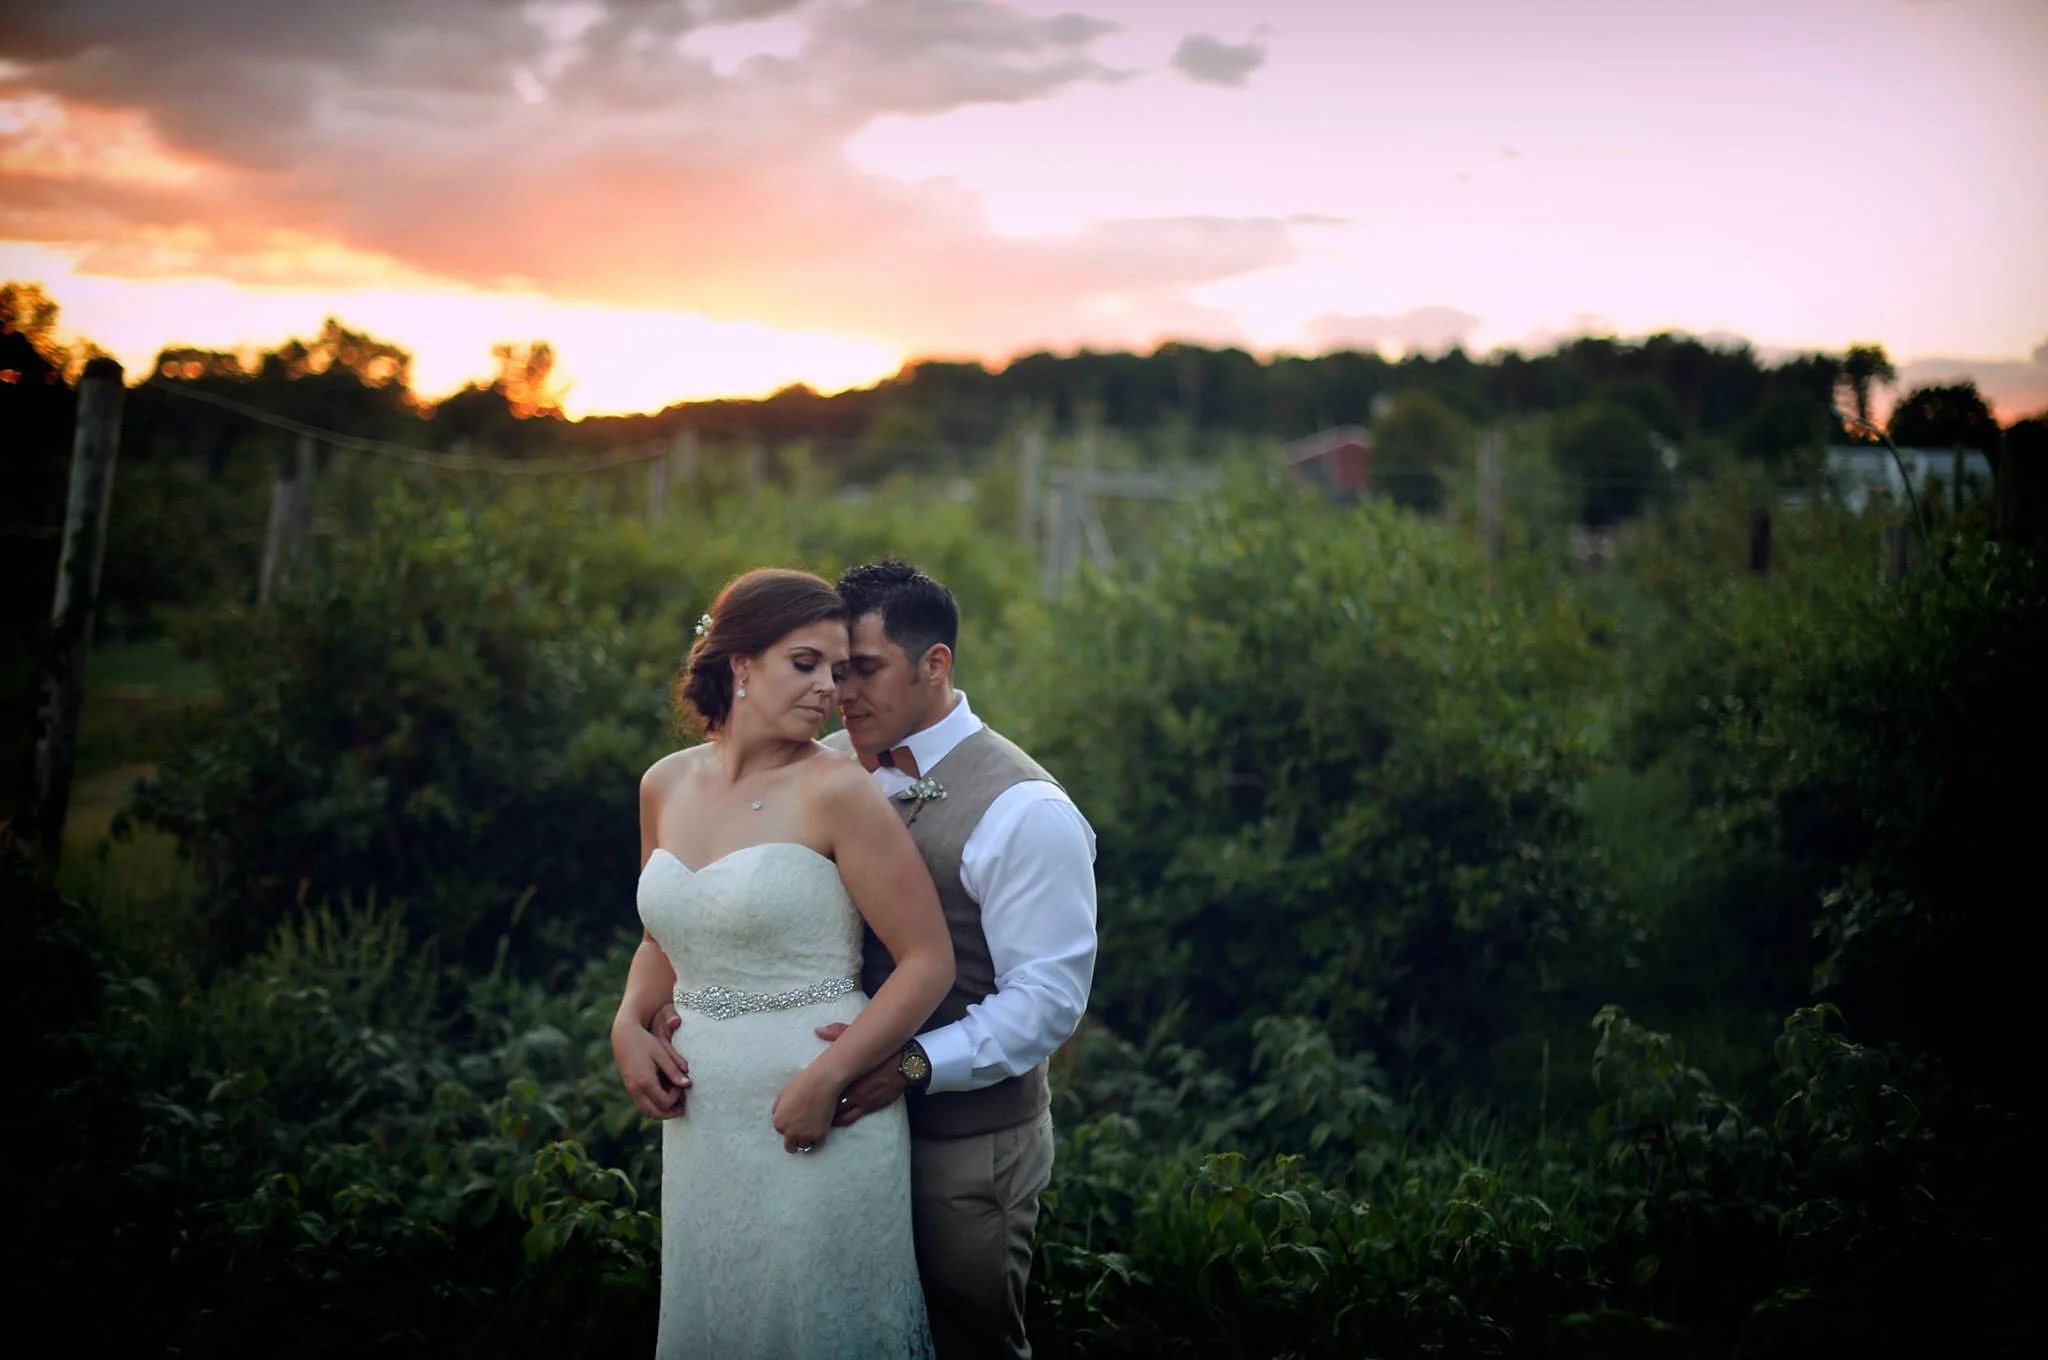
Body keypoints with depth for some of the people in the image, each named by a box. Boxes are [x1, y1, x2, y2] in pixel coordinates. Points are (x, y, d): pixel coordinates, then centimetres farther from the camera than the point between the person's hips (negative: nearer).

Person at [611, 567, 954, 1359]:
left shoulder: (835, 791, -12)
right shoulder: (666, 785, 5)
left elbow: (929, 961, -12)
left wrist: (826, 1079, -18)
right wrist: (629, 1025, 1)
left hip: (812, 1125, -5)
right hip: (702, 1121, 5)